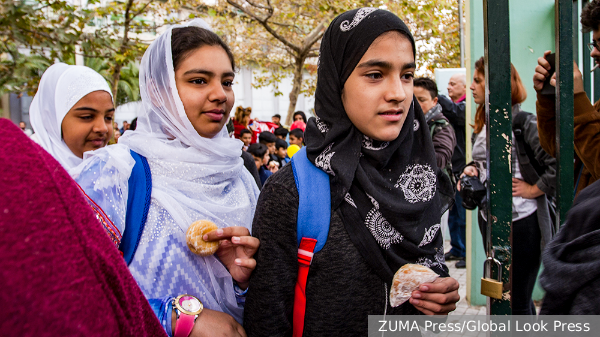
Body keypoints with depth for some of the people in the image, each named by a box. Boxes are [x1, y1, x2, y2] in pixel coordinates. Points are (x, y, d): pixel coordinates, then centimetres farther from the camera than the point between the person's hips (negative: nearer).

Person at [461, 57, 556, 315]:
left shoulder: (523, 122, -16)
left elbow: (558, 163, -25)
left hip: (520, 221, -8)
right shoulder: (482, 124, 10)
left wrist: (533, 189, -16)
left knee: (518, 301, 1)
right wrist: (472, 169, 3)